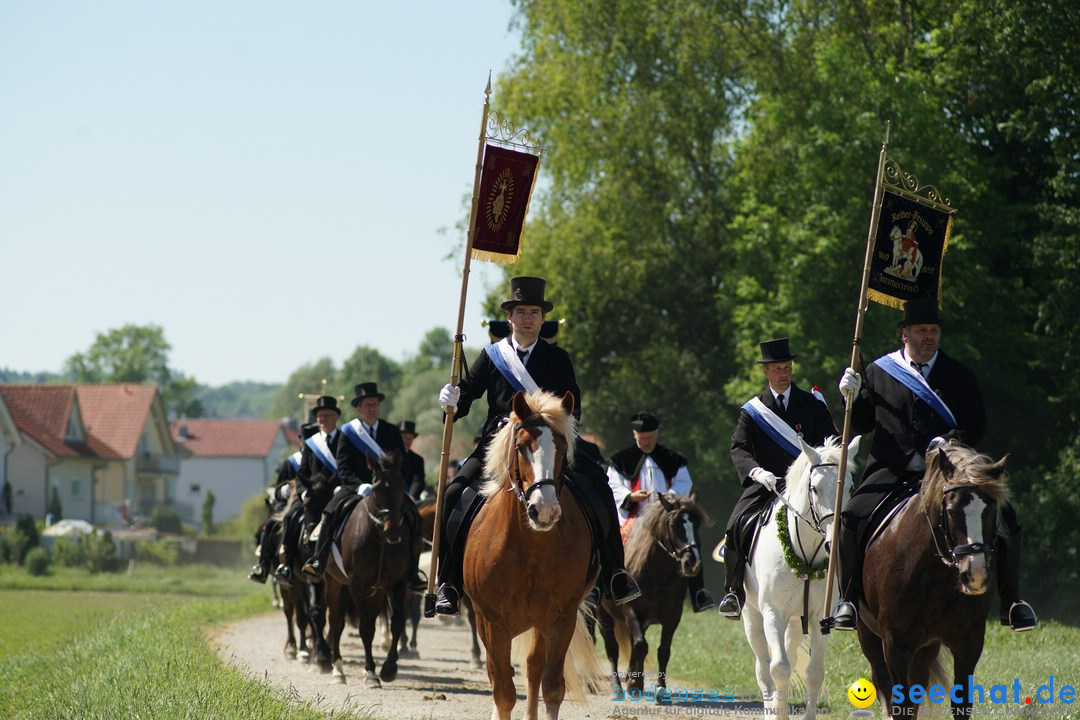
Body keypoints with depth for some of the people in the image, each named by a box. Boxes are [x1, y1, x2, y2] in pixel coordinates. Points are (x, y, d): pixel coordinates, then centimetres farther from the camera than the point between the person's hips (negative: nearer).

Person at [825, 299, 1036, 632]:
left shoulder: (959, 375, 11)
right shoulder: (879, 372, 11)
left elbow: (977, 424, 6)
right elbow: (859, 425, 14)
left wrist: (950, 442, -14)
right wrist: (852, 397, -6)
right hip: (892, 473, -1)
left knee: (1004, 518, -14)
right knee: (852, 517, -25)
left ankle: (1010, 601, 2)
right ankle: (849, 599, -10)